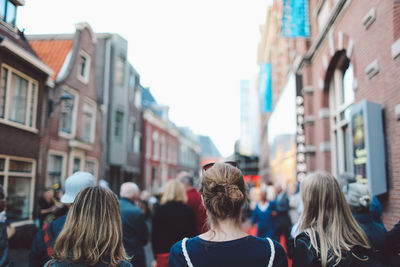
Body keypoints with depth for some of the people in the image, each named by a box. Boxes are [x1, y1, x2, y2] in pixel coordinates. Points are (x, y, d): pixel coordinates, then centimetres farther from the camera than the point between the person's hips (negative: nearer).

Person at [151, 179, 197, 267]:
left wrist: (155, 257, 9)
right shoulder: (189, 210, -1)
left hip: (164, 256, -1)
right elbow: (193, 233, 1)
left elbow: (154, 234, 0)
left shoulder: (159, 210, -4)